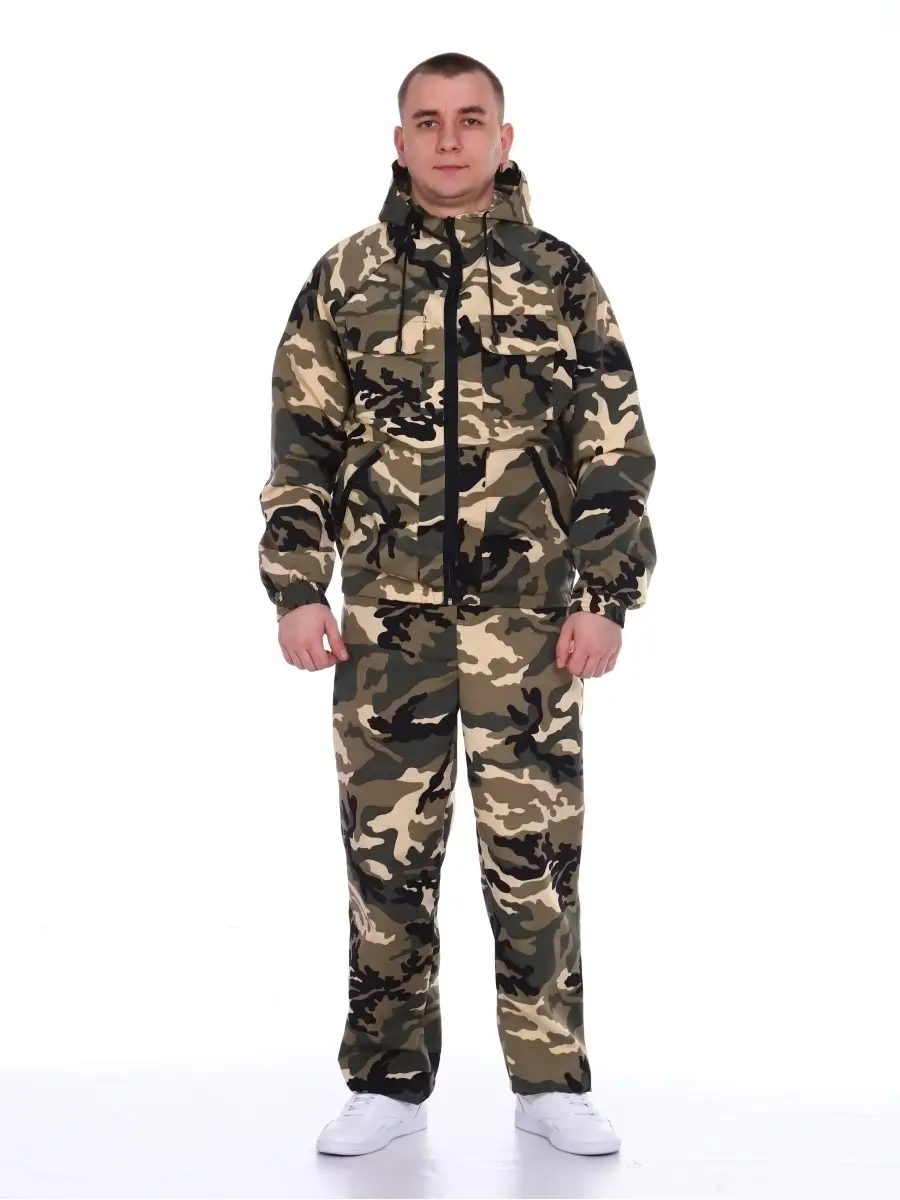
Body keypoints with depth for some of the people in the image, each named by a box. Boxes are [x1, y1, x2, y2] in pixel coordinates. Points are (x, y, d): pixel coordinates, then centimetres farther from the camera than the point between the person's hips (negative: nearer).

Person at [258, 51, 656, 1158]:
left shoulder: (557, 278, 4)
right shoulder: (346, 278, 6)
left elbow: (614, 452, 2)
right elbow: (302, 446, 6)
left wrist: (606, 597, -5)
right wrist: (296, 589, -1)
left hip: (528, 617, -1)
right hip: (386, 616, 1)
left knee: (534, 849, 4)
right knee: (386, 848, 6)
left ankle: (551, 1080, 17)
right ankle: (389, 1083, 19)